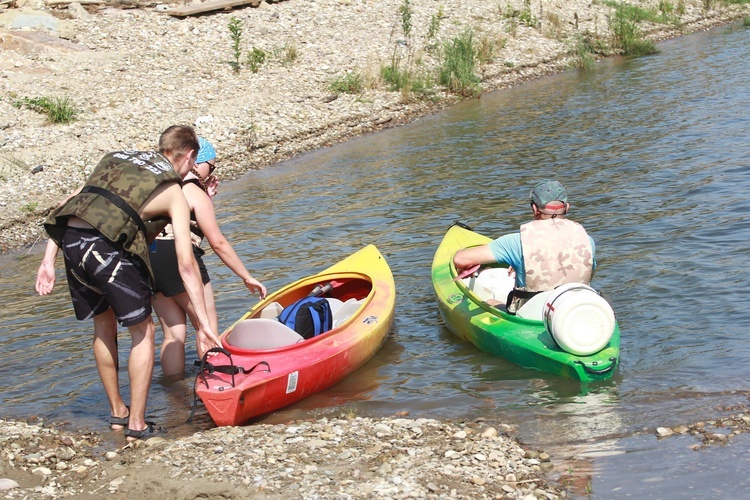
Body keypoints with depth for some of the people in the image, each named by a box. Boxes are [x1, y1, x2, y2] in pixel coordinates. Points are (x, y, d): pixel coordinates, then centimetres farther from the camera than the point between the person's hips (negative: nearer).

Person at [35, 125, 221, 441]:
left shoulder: (115, 159, 27)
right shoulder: (174, 194, 11)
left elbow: (67, 205, 18)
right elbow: (186, 264, 4)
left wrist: (48, 260, 17)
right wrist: (203, 323, 6)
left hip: (70, 240, 6)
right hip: (108, 246, -6)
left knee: (103, 327, 24)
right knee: (142, 332, 11)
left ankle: (117, 413, 35)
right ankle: (136, 425, 11)